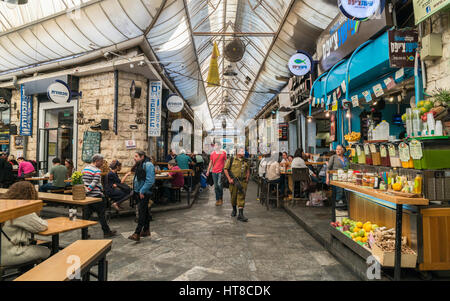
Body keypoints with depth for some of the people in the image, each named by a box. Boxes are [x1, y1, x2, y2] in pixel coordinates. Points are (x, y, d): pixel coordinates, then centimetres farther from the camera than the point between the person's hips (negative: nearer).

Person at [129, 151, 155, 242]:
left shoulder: (148, 165, -17)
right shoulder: (139, 165, 14)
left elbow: (150, 181, -24)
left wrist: (142, 191, -22)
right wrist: (135, 190, 14)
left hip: (144, 193, -10)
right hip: (139, 192, 10)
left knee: (141, 213, -7)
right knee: (145, 211, 16)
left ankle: (137, 234, -4)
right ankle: (146, 231, 27)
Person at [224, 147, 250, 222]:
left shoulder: (246, 161, 14)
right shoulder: (231, 160, 1)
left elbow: (248, 170, 23)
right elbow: (225, 169, 0)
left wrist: (247, 178, 7)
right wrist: (229, 179, -8)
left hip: (243, 182, 2)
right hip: (233, 181, -2)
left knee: (241, 197, -4)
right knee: (233, 196, 10)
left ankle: (241, 214, -5)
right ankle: (234, 209, 35)